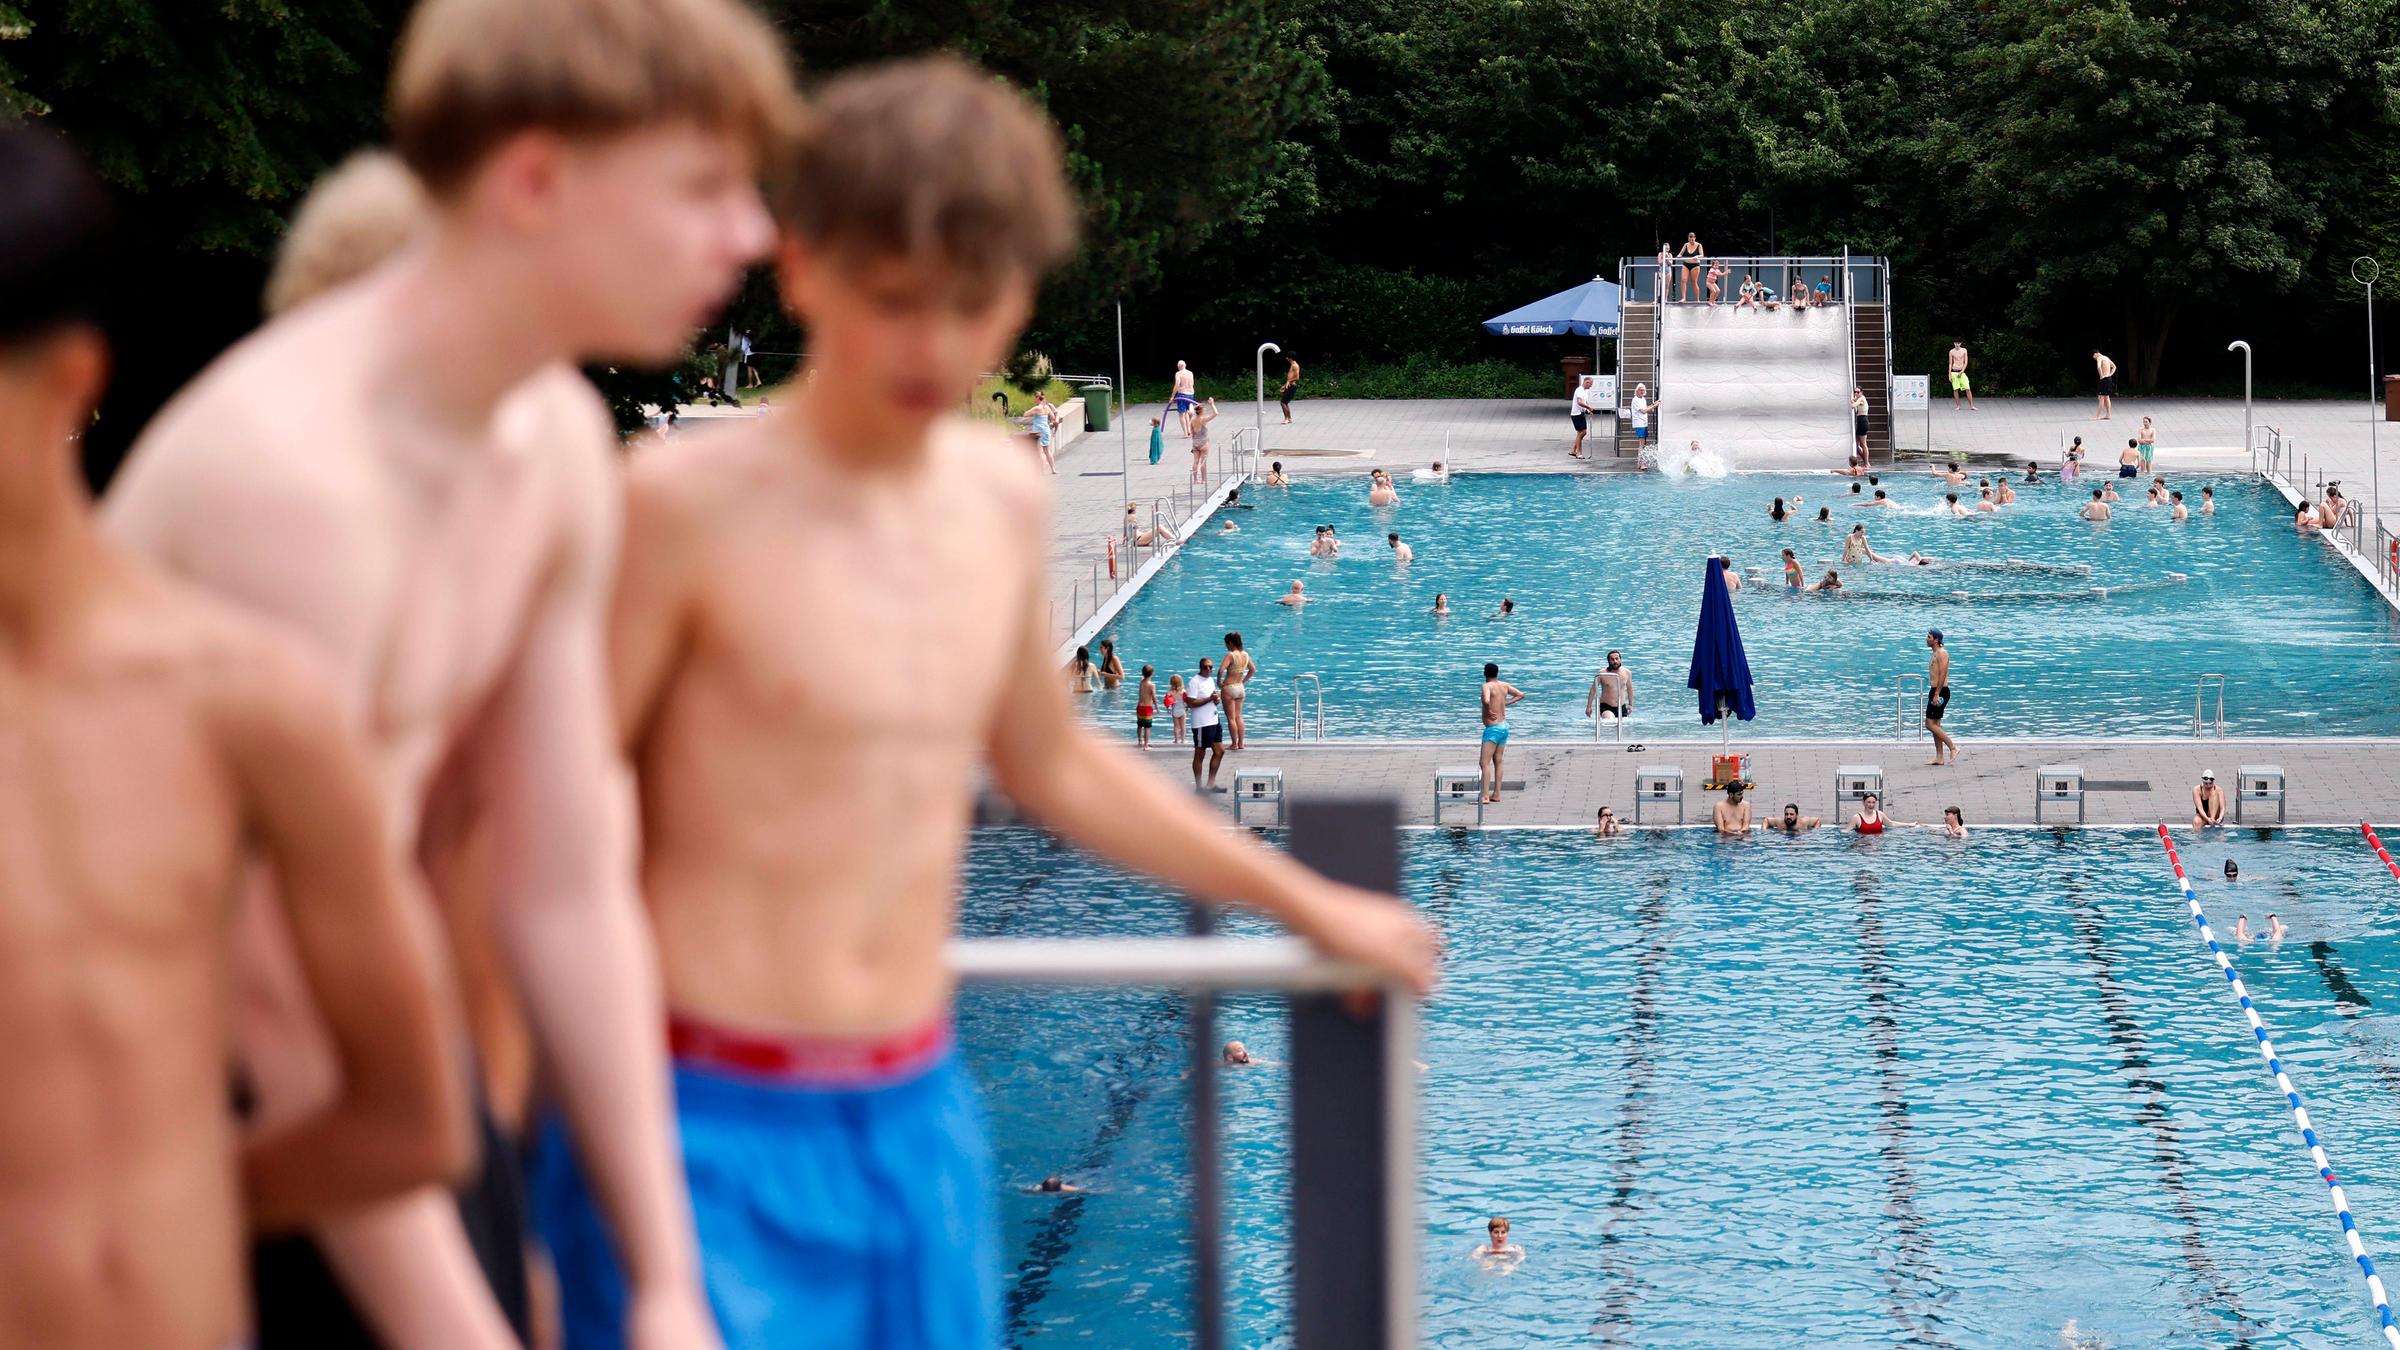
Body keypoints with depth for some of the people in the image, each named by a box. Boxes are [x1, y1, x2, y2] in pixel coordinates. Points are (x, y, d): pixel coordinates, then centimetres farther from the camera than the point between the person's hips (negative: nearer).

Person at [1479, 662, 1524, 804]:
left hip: (1493, 728, -8)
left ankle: (1485, 796, -17)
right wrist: (1506, 704, 11)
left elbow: (1486, 701, -35)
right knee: (1497, 761, 16)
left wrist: (1488, 711, -16)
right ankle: (1496, 794, 19)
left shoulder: (1487, 686, -15)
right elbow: (1521, 694, 17)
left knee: (1484, 762, -10)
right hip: (1504, 726, 8)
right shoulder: (1504, 685, 6)